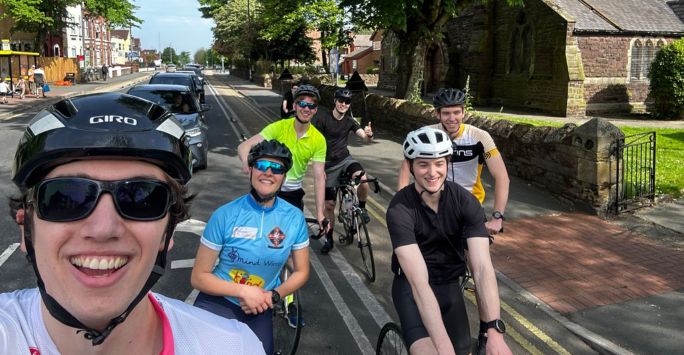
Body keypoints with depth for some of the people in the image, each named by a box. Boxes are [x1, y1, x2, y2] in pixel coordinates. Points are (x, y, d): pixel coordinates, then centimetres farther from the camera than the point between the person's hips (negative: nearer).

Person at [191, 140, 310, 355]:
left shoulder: (294, 218, -8)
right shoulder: (225, 215, -15)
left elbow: (301, 271, 3)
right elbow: (199, 277, -11)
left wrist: (273, 295, -14)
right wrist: (243, 291, -22)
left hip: (259, 307, 3)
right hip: (218, 300, -3)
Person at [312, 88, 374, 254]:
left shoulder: (350, 121, -2)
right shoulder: (322, 120, -11)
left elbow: (365, 139, -9)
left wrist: (369, 134, -34)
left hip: (345, 159, 1)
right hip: (328, 165, -1)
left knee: (363, 179, -31)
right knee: (329, 204, 4)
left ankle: (361, 208, -3)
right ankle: (329, 239, 23)